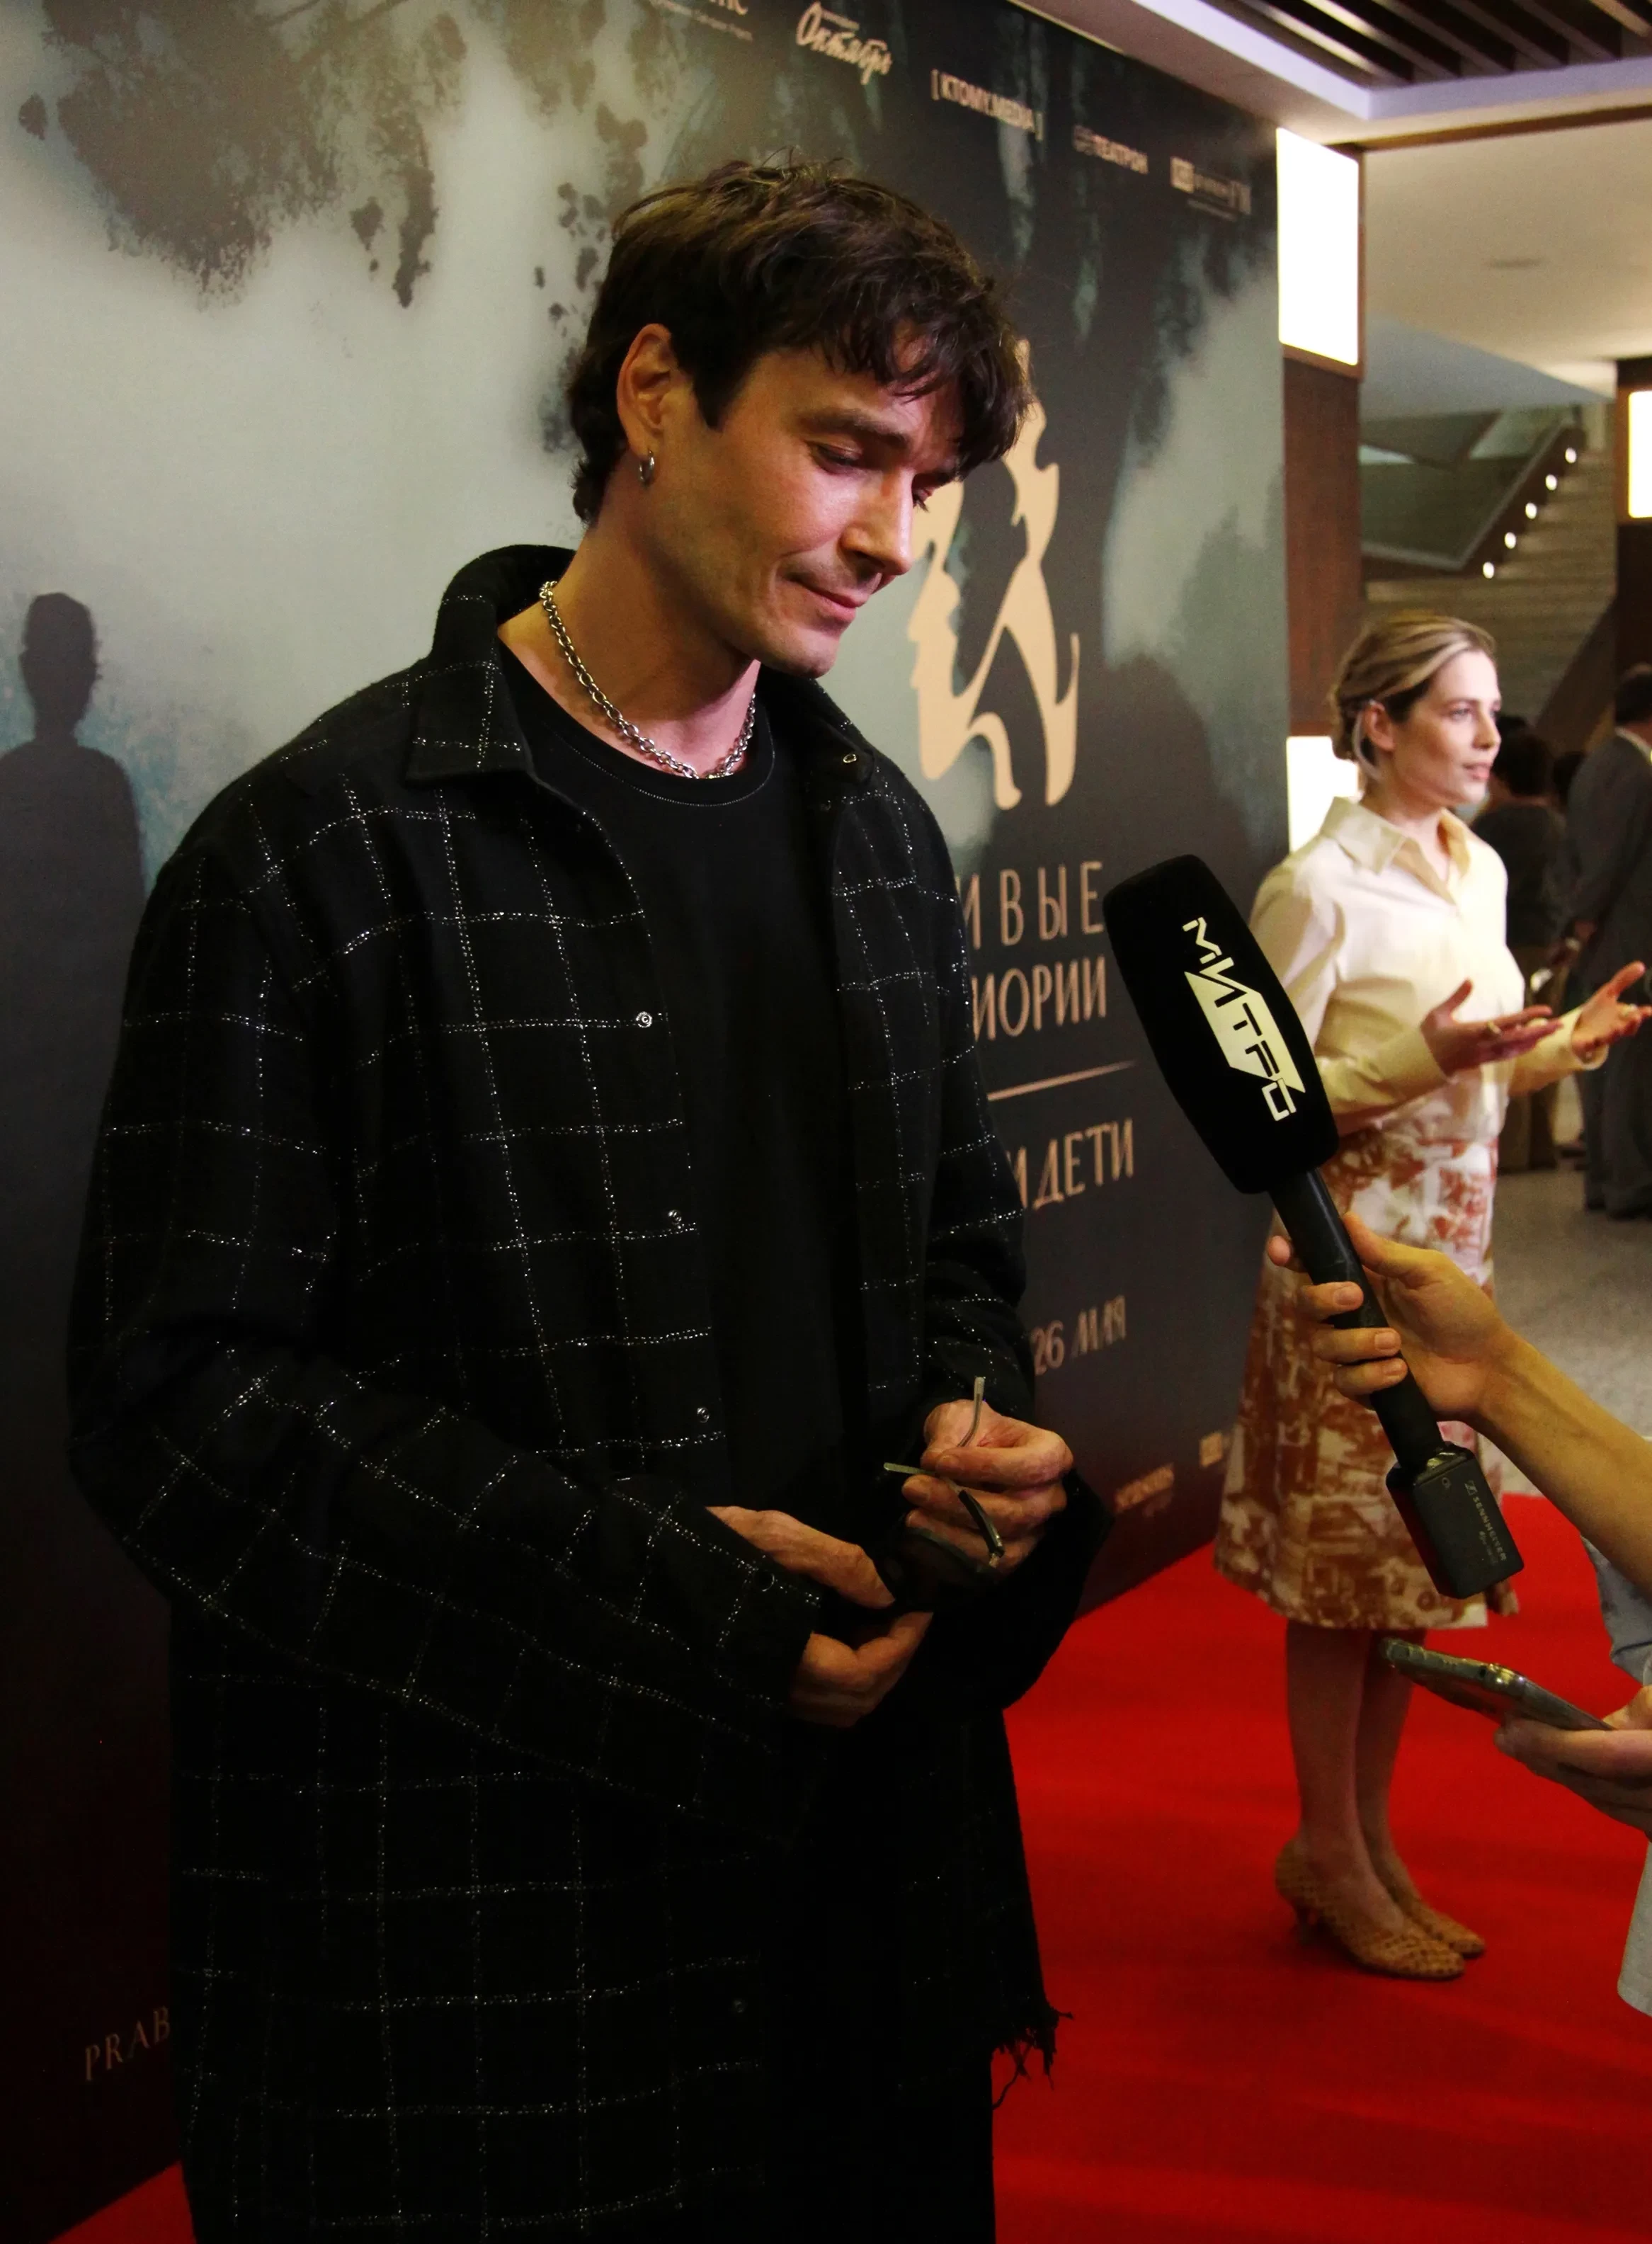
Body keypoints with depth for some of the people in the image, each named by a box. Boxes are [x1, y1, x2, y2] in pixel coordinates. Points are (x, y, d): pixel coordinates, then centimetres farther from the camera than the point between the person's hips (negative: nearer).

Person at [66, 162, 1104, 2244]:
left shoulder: (879, 838, 9)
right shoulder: (325, 852, -13)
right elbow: (182, 1398, -15)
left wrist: (979, 1425, -4)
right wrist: (647, 1602, -20)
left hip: (868, 1837, 7)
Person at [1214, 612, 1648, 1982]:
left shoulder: (1478, 869, 11)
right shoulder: (1320, 887, -13)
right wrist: (1424, 1059, -23)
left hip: (1455, 1253, 7)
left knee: (1414, 1555, 13)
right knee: (1343, 1567, 2)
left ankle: (1371, 1840, 25)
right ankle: (1331, 1856, 17)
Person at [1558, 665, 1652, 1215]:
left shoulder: (1594, 764, 14)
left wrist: (1580, 923, 14)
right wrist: (1584, 923, -11)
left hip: (1600, 943, 10)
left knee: (1604, 1062, 13)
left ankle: (1602, 1177, 19)